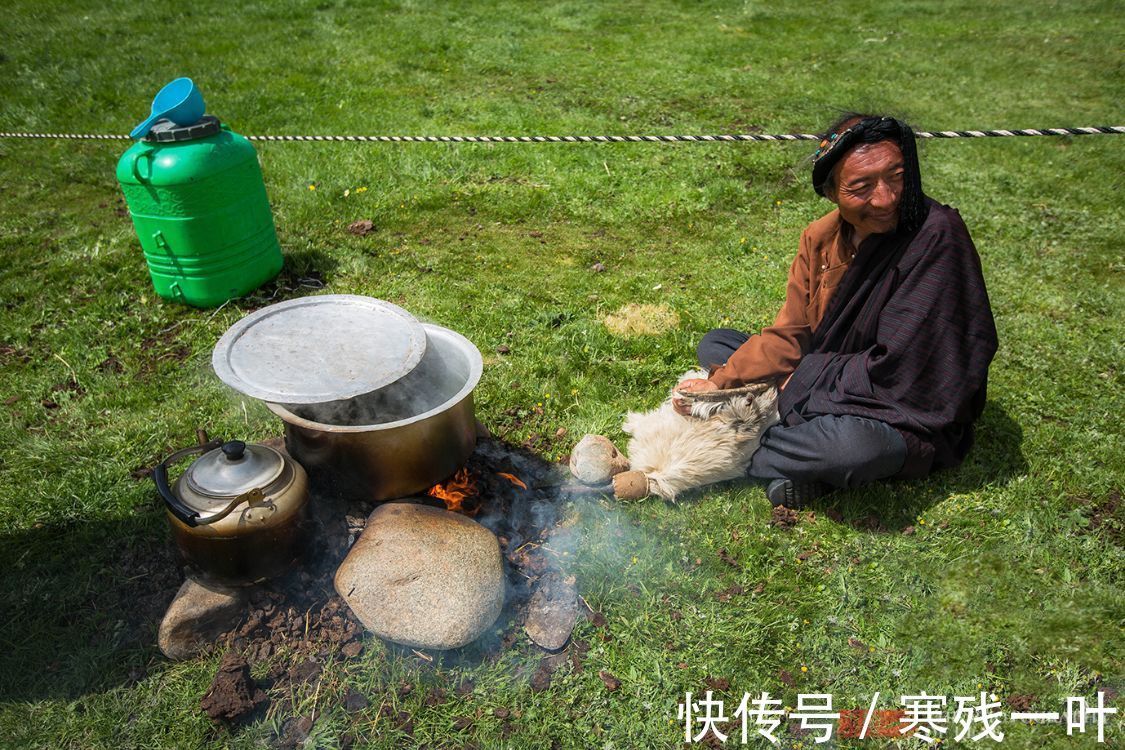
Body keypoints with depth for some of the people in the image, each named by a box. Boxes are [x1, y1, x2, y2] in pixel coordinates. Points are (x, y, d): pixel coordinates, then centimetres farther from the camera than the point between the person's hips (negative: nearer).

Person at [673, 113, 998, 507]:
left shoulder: (936, 239, -23)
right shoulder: (821, 237, -3)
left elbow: (896, 368, -23)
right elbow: (790, 336, -2)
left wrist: (805, 376, -14)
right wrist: (719, 382, -14)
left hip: (906, 416, -6)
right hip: (825, 388, 7)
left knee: (854, 446, -41)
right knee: (715, 344, 4)